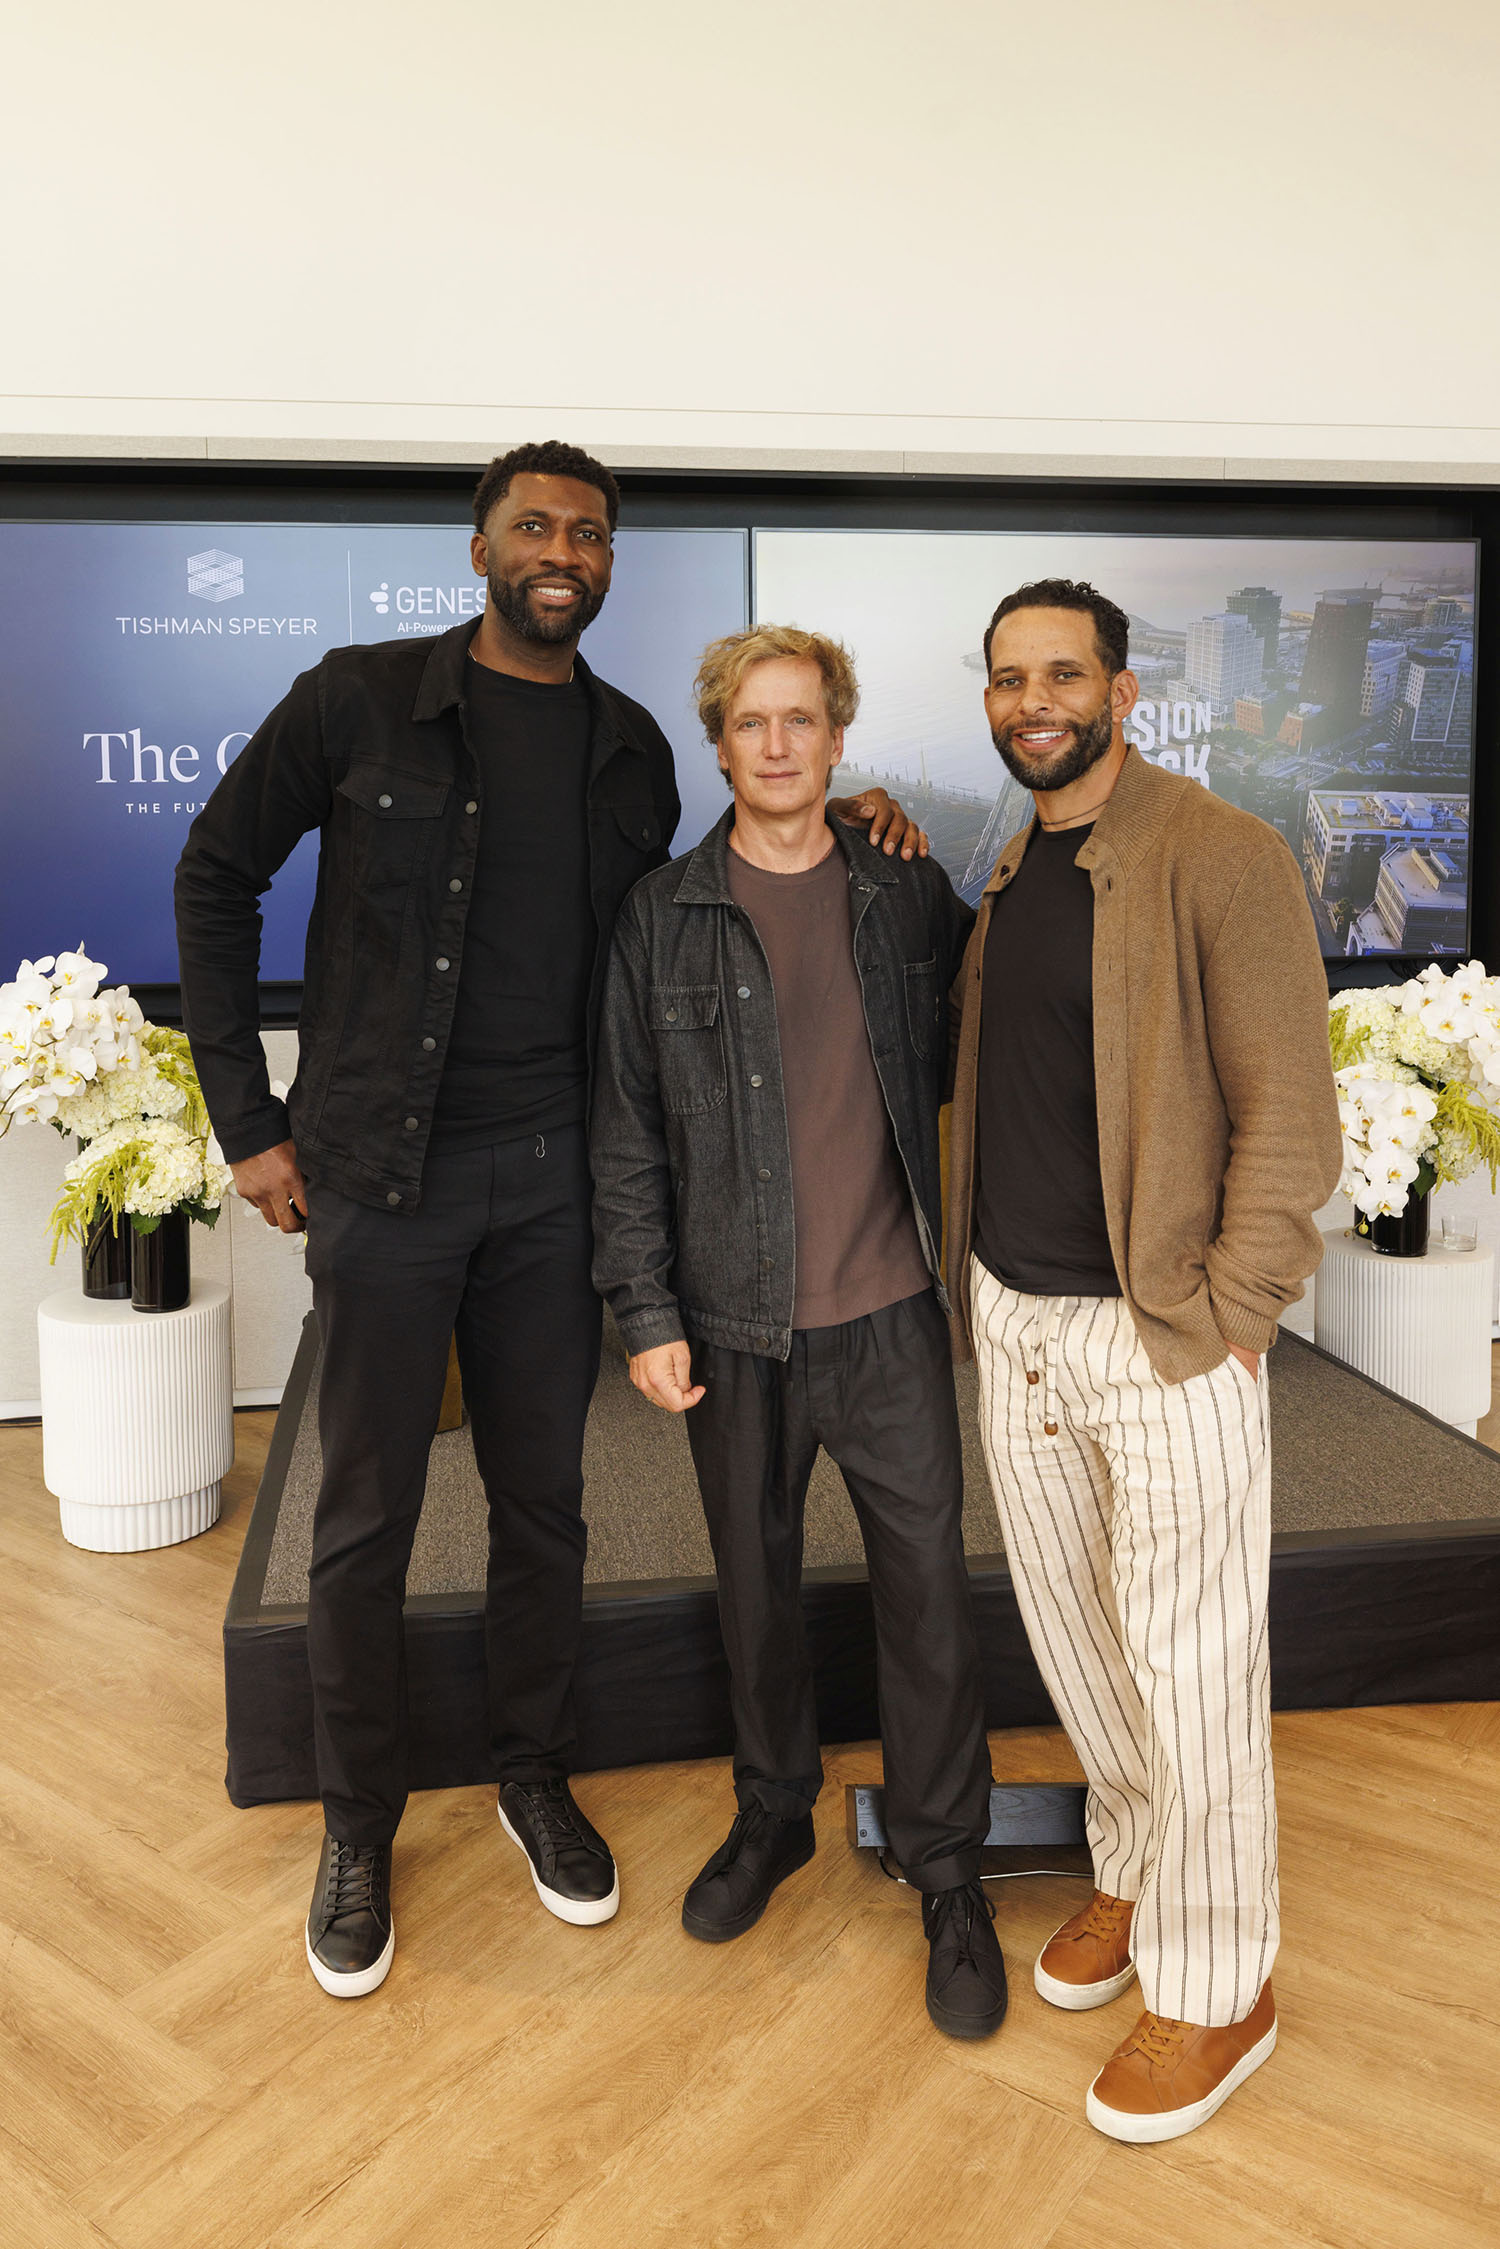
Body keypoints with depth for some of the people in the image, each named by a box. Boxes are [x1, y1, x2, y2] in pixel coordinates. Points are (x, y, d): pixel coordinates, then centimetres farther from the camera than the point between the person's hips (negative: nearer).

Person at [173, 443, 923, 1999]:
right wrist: (248, 1117, -3)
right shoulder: (361, 700, -3)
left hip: (553, 1170, 3)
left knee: (542, 1499, 13)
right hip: (383, 1168, -3)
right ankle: (357, 1827, 28)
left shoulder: (632, 748, 8)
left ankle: (534, 1777, 35)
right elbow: (216, 878, 2)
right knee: (366, 1510, 7)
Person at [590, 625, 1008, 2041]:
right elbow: (628, 1129, 1)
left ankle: (947, 1870, 25)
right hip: (734, 1325, 1)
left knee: (927, 1586, 4)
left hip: (890, 1312, 0)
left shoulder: (913, 898, 2)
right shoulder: (662, 916, 0)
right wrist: (646, 1313, -3)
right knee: (754, 1580, 15)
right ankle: (773, 1814, 38)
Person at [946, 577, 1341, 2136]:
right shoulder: (1005, 874, 11)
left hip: (1162, 1334, -7)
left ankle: (1215, 1989, 24)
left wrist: (1226, 1318, -15)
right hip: (1014, 1316, 7)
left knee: (1190, 1668, 4)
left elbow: (1289, 1111, -13)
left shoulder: (1218, 857, -11)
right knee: (1070, 1630, 19)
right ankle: (1134, 1870, 42)